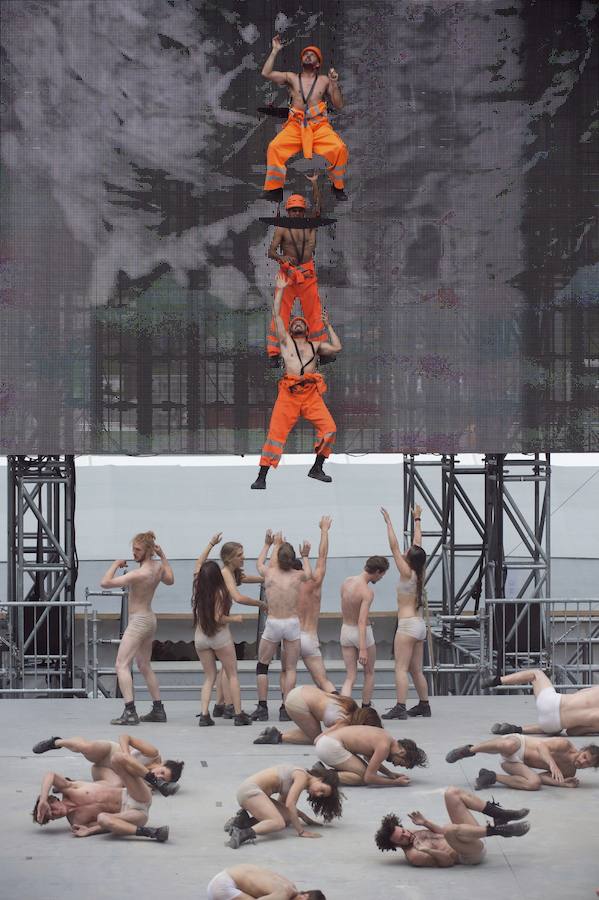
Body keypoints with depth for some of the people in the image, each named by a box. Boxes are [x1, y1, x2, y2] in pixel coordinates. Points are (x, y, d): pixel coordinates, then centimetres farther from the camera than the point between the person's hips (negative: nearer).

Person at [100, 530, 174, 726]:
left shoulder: (140, 574, -24)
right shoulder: (158, 566, 1)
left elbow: (105, 583, -26)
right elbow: (170, 580, 26)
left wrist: (116, 564, -11)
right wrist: (162, 556, 24)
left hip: (138, 621, -9)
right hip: (149, 619, 9)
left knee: (122, 666, -13)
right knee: (145, 667, 19)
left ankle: (129, 712, -23)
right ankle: (158, 710, 22)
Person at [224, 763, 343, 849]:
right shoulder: (302, 776, -10)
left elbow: (282, 804, 22)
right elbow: (289, 805, -16)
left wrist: (302, 816, 14)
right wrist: (301, 831, -14)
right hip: (249, 789, -10)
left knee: (288, 818, 4)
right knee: (278, 823, -25)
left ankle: (245, 820, 5)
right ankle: (243, 834, -41)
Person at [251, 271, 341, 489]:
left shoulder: (315, 345, 23)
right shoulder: (286, 341, 18)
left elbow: (337, 348, 21)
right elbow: (276, 315, 11)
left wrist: (328, 326, 25)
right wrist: (280, 290, 11)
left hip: (312, 392, 2)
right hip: (289, 392, -2)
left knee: (329, 428, -11)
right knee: (276, 430, -12)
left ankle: (317, 468, 7)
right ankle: (262, 477, -13)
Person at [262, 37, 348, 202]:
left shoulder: (324, 80, 16)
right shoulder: (292, 78, 17)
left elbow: (338, 105, 13)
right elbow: (266, 73, 5)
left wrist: (335, 84, 1)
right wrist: (275, 51, 8)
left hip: (319, 126, -1)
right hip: (295, 125, 1)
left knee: (340, 148, -28)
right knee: (274, 147, -28)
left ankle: (338, 187, -8)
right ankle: (274, 187, -16)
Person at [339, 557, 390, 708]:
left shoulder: (347, 581, -2)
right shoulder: (367, 592, -23)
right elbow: (362, 621, -29)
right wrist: (363, 649, -32)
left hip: (346, 630, 6)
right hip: (362, 633, -6)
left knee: (350, 676, 5)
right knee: (369, 673, 18)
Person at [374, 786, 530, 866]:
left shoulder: (413, 835, 11)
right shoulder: (413, 856, -15)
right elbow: (447, 861, -19)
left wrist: (425, 823, 5)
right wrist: (428, 851, -37)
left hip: (474, 839, 9)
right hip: (473, 855, -9)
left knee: (452, 793, 4)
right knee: (450, 830, -43)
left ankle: (501, 815, -4)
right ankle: (499, 830, -27)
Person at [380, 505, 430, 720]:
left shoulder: (407, 573, -11)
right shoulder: (420, 574, 8)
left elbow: (394, 547, -11)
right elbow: (418, 543, 18)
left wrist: (389, 523, -5)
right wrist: (417, 520, 27)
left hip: (407, 625, -8)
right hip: (420, 624, 8)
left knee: (401, 668, -12)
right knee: (416, 670, 14)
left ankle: (400, 707, -19)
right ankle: (424, 705, 18)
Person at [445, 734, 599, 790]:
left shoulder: (569, 772, 6)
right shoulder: (566, 745, -12)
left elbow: (541, 777, 4)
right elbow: (542, 745, -26)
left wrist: (563, 783, -11)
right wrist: (552, 764, -44)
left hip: (516, 762, 6)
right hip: (517, 743, -6)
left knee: (534, 783, -26)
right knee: (508, 745, -44)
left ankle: (491, 777, -12)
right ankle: (468, 749, -19)